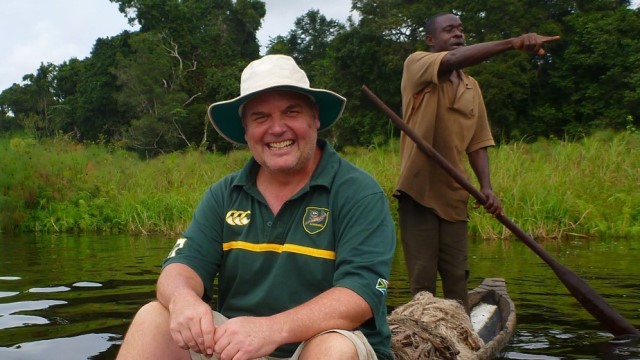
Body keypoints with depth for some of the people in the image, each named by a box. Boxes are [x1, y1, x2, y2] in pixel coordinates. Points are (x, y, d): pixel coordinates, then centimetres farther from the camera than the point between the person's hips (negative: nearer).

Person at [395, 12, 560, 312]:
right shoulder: (416, 64, -2)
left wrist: (486, 187, -4)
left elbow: (477, 143, 13)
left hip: (454, 196, 5)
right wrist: (514, 43, -34)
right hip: (418, 190, -5)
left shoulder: (472, 88, 15)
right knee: (422, 280, -1)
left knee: (456, 279, 6)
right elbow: (454, 60, -23)